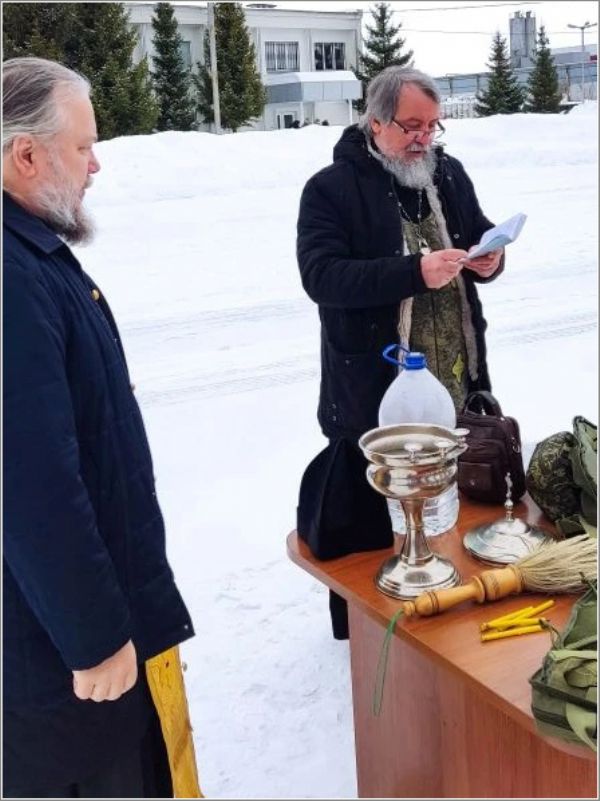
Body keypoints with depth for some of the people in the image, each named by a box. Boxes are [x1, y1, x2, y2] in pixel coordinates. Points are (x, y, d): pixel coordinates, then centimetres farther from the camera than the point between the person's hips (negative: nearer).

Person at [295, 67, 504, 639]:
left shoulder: (448, 173, 10)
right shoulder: (331, 188, -9)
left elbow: (480, 237, 20)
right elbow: (321, 274, -21)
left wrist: (489, 259, -6)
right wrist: (414, 272, -28)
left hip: (455, 380, 6)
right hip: (375, 388, -6)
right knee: (372, 517, 5)